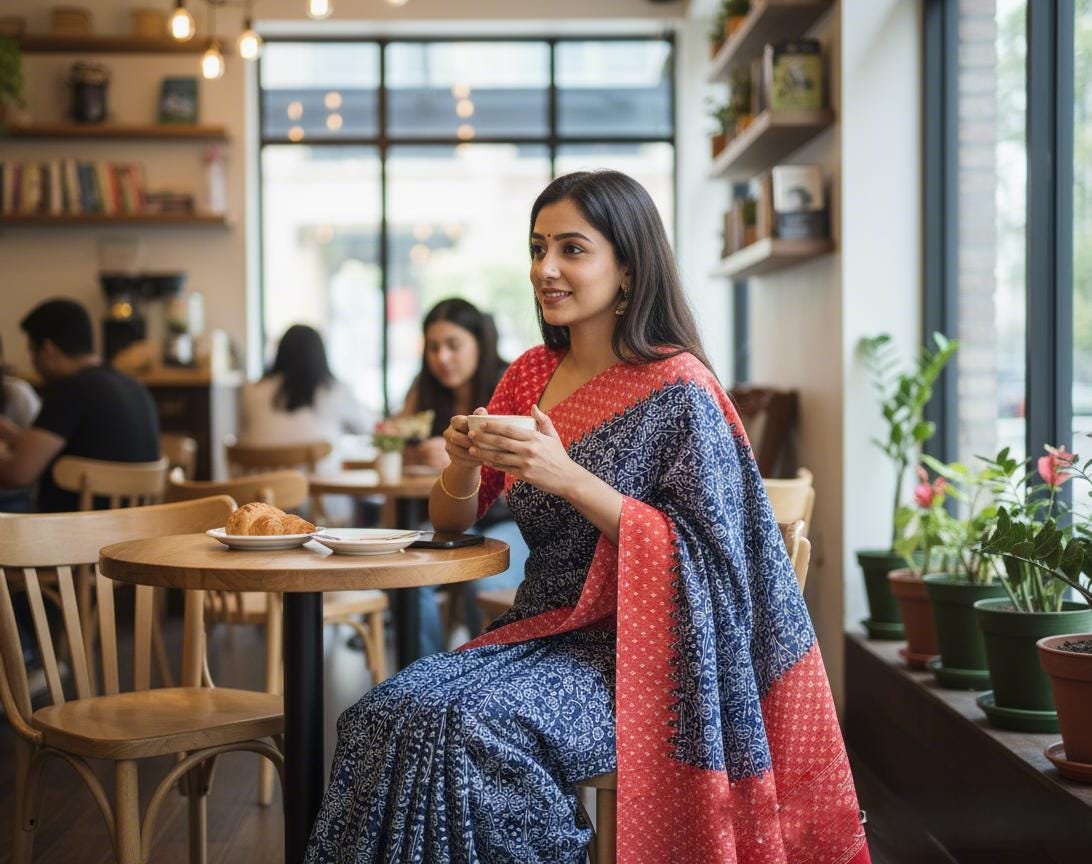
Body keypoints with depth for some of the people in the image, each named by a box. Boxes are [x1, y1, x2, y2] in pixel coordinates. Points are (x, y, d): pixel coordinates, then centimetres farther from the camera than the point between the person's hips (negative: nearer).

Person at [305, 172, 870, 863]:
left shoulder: (678, 390, -8)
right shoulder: (532, 374, 10)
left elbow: (698, 554, -13)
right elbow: (453, 521, 14)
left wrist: (570, 478, -23)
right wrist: (465, 464, -10)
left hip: (630, 648, -6)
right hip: (540, 630, 6)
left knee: (462, 725, -30)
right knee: (390, 711, -21)